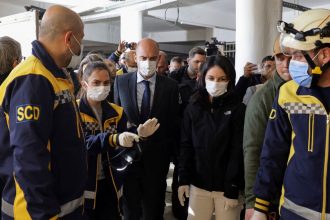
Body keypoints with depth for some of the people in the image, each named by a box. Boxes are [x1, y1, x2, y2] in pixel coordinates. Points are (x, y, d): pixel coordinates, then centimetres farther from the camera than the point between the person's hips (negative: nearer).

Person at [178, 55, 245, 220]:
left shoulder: (238, 109, -5)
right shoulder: (193, 107, 3)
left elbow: (238, 151, -8)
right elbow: (186, 146, 3)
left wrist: (232, 189, -11)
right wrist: (183, 179, -3)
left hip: (227, 186, -2)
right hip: (198, 185, 3)